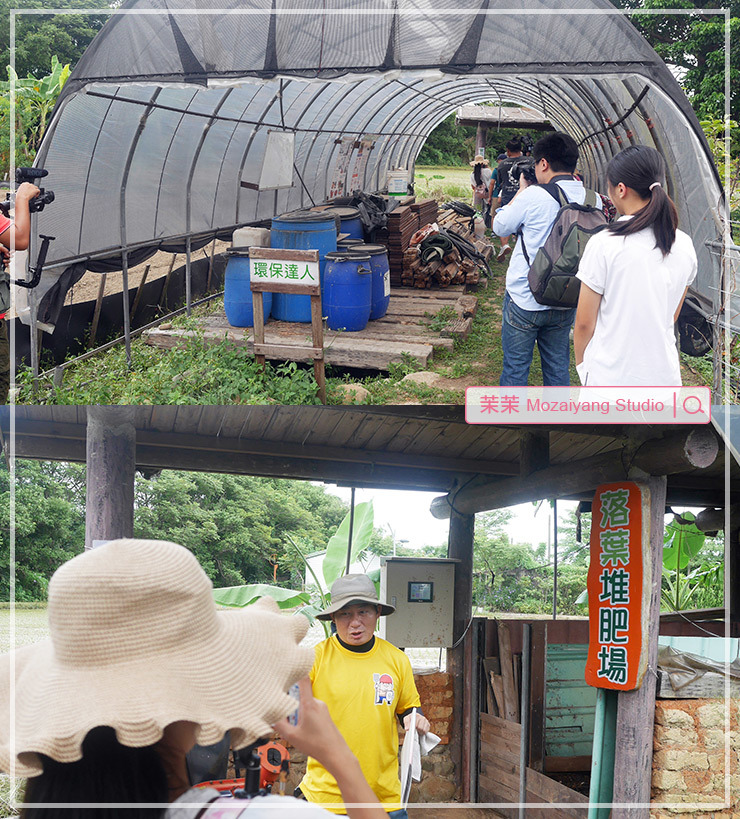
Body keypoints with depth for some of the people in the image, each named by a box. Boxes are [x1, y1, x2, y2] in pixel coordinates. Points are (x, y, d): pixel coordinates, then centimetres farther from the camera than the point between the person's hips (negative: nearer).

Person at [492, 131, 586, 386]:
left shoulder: (534, 196, -18)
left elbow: (500, 227, -3)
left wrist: (521, 190, 9)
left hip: (525, 300, -5)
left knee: (515, 368, 7)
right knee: (558, 367, 16)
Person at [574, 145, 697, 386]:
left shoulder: (603, 245, -14)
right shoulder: (684, 246, 1)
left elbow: (585, 323, -8)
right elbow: (672, 317, 13)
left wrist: (581, 364, 7)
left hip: (611, 375, -4)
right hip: (664, 373, 5)